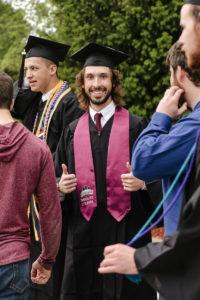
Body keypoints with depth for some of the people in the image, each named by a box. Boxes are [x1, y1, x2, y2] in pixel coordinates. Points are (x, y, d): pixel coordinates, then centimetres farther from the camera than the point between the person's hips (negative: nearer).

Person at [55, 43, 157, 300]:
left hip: (126, 232, -3)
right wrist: (61, 186, -6)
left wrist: (141, 182, -18)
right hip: (83, 236, 3)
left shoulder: (135, 127, 1)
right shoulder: (72, 132, 11)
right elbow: (55, 180, 15)